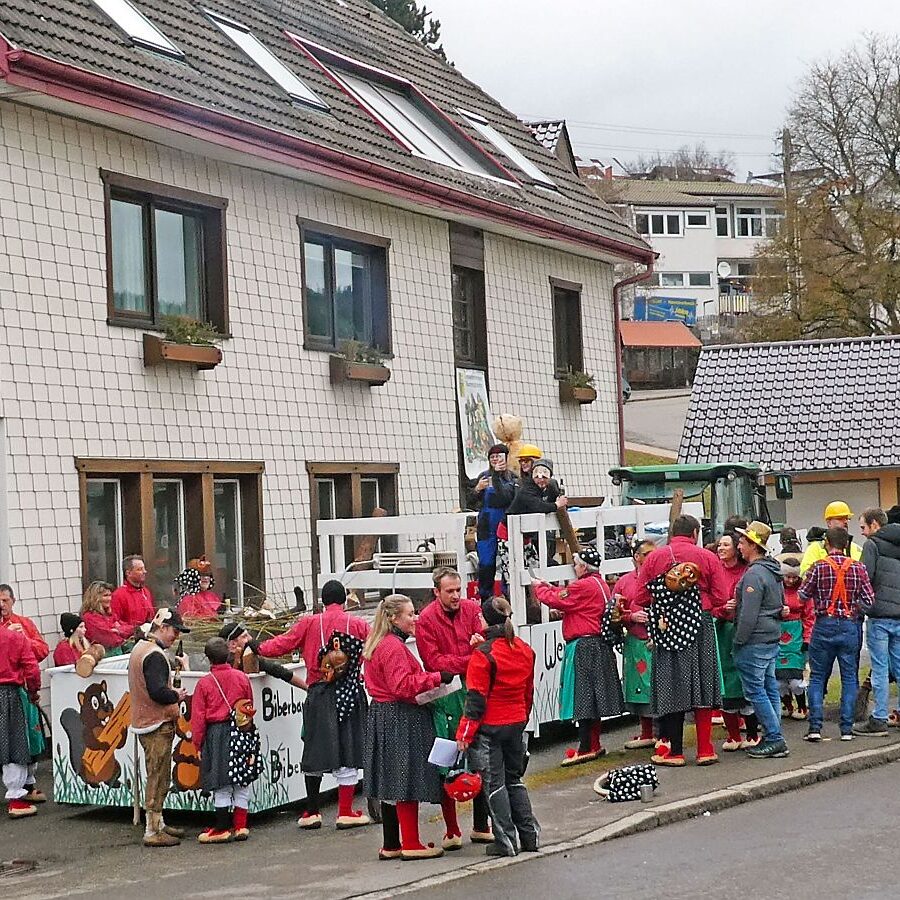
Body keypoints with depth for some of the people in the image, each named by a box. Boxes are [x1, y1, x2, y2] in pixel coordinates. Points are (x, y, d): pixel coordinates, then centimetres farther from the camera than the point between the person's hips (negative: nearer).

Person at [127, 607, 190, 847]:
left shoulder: (140, 648, 14)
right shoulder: (155, 655, -19)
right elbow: (157, 692, -28)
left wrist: (172, 693, 10)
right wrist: (177, 695, -11)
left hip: (144, 722, 10)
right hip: (158, 725, -10)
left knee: (158, 778, 18)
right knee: (158, 779, -5)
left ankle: (158, 824, 26)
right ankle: (152, 832, -1)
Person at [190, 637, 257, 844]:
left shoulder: (204, 683, -7)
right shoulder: (241, 677, 1)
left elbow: (198, 717, -4)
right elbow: (250, 708, 10)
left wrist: (197, 742, 5)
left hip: (216, 734, -3)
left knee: (221, 784, 1)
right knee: (242, 783, 9)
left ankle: (222, 828, 5)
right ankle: (240, 826, 12)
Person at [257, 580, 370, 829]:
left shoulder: (309, 623, 0)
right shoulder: (359, 624, 0)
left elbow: (282, 644, 1)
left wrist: (258, 648, 16)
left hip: (319, 695, 1)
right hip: (350, 694, -1)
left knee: (315, 751, 10)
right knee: (348, 752, 5)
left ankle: (312, 812, 15)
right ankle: (345, 812, 7)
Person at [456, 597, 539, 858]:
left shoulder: (483, 654, -17)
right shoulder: (525, 650, 4)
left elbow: (476, 699, -16)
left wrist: (465, 733, -10)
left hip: (489, 728, -6)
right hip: (517, 724, 6)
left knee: (495, 783, 3)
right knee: (514, 779, 18)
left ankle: (506, 841, 3)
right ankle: (529, 835, 18)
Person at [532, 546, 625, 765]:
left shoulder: (584, 586, -18)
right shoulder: (600, 584, 13)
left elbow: (555, 600, -12)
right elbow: (568, 598, 18)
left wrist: (538, 587, 5)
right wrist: (549, 588, 18)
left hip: (583, 647, -10)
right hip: (599, 646, 10)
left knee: (582, 698, -5)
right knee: (593, 696, 15)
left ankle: (585, 748, -3)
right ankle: (594, 745, 22)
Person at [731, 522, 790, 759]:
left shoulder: (754, 574, -17)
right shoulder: (774, 571, 14)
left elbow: (749, 614, -19)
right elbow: (781, 604, 23)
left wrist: (739, 642, -13)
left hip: (755, 641, -10)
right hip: (773, 637, 10)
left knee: (755, 690, -5)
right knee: (770, 688, 12)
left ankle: (774, 740, -5)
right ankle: (774, 739, 16)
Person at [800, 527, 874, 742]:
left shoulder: (819, 567, -6)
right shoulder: (857, 568, -2)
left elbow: (803, 594, 0)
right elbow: (869, 600, -3)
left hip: (824, 626, -1)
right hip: (850, 626, 1)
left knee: (817, 677, 7)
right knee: (849, 677, 9)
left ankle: (815, 727, 0)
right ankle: (846, 728, 6)